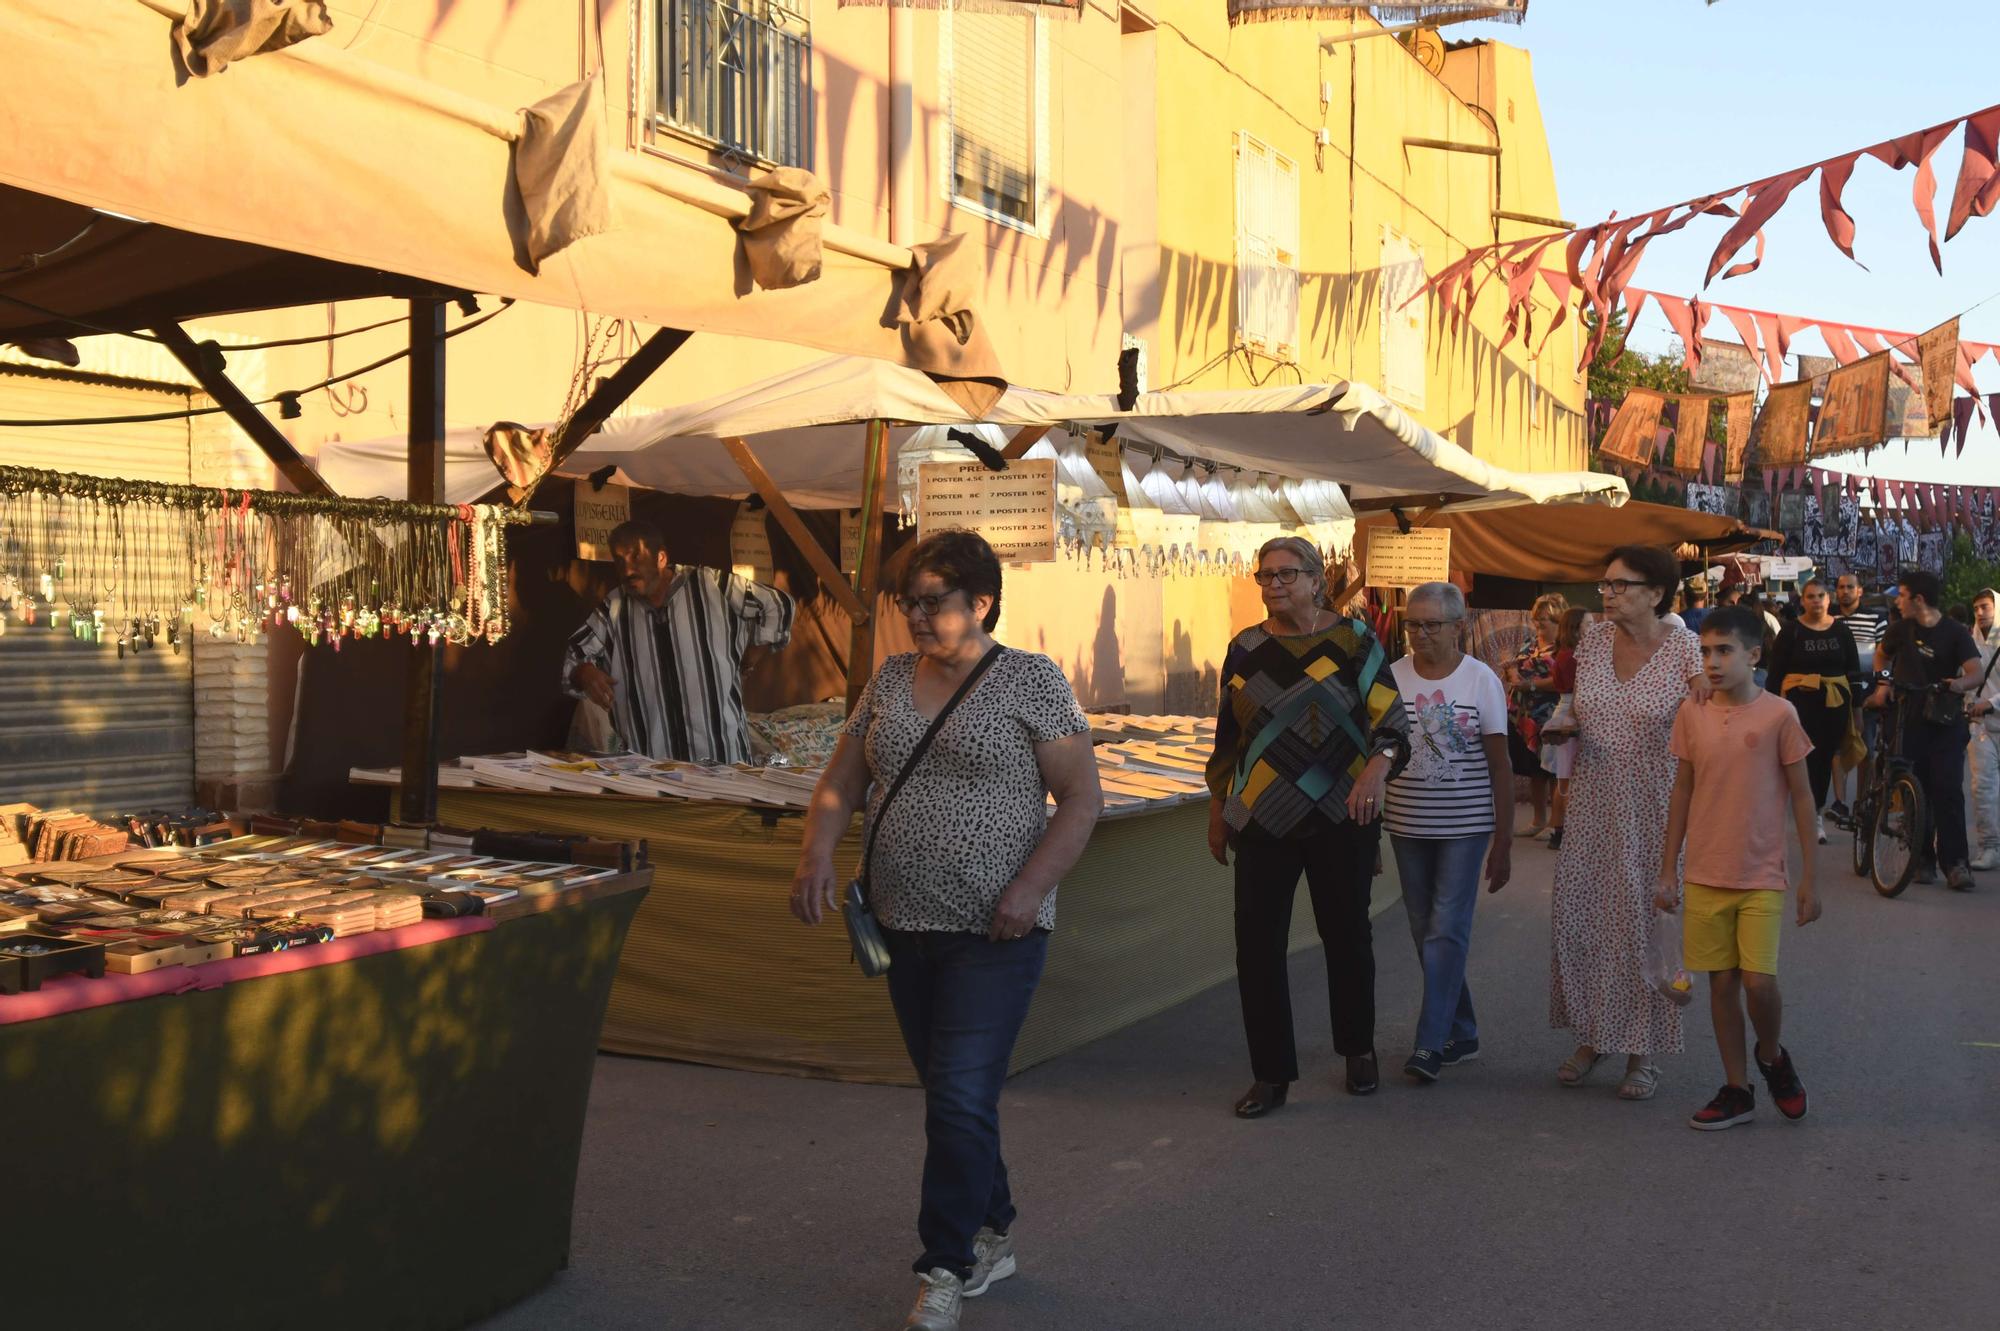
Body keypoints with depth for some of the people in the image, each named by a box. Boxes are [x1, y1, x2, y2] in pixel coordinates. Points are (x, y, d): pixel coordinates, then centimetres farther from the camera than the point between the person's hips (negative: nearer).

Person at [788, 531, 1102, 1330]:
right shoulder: (890, 681, 9)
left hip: (993, 934, -6)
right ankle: (992, 1239, 33)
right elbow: (841, 785, 12)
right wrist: (817, 857, -6)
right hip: (904, 927, 6)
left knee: (961, 1099, -8)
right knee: (949, 1095, 16)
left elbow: (1082, 799, -7)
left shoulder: (1032, 681, -6)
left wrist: (1029, 888, -18)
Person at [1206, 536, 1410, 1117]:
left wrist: (1378, 767, -28)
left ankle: (1359, 1050, 32)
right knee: (1257, 945, -1)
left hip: (1342, 819, -2)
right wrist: (1219, 813, 15)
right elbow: (1228, 736, 13)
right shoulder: (1245, 649, 6)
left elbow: (1391, 720, -7)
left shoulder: (1353, 641, -2)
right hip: (1263, 822, 2)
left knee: (1347, 935, 10)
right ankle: (1271, 1074, 12)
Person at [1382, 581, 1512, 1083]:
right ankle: (1462, 1034, 23)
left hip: (1464, 828, -3)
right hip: (1408, 825, 4)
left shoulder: (1481, 680, -5)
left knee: (1446, 932, -7)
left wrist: (1502, 840, -4)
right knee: (1426, 932, 10)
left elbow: (1500, 766, -2)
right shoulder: (1392, 677, 2)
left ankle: (1432, 1043, -3)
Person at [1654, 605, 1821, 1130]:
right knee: (1721, 981, 8)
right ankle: (1736, 1090, 20)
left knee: (1758, 980, -10)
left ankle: (1771, 1055, 21)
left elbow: (1802, 797, -1)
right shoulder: (1691, 714, 2)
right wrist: (1667, 871, 9)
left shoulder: (1778, 715, -7)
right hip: (1704, 875, 3)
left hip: (1761, 877, -3)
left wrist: (1810, 878, -2)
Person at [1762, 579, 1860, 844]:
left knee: (1826, 756, 7)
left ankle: (1815, 809, 19)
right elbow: (1774, 671, 0)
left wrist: (1855, 701, 7)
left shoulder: (1840, 630, 9)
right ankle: (1815, 816, -5)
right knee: (1809, 756, -9)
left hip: (1835, 702, 3)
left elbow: (1854, 668, 14)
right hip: (1801, 700, -3)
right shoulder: (1792, 631, 0)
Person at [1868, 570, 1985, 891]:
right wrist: (1882, 685, 5)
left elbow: (1976, 672, -14)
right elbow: (1882, 656, 22)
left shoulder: (1955, 632, -5)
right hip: (1909, 718, 2)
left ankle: (1955, 863, -9)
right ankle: (1924, 860, 10)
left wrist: (1960, 683, -35)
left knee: (1948, 789, -10)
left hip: (1946, 722, -2)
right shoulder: (1901, 629, 4)